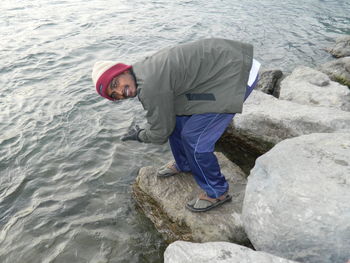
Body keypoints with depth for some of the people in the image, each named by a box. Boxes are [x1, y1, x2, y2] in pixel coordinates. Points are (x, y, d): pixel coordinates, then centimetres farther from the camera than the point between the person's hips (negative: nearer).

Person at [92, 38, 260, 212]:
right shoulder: (146, 67, 6)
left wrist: (139, 135, 9)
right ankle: (183, 164, 39)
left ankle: (217, 192, 14)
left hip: (235, 74, -10)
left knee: (194, 139, -8)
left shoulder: (150, 85, -23)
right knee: (176, 118, 15)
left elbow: (160, 132, -10)